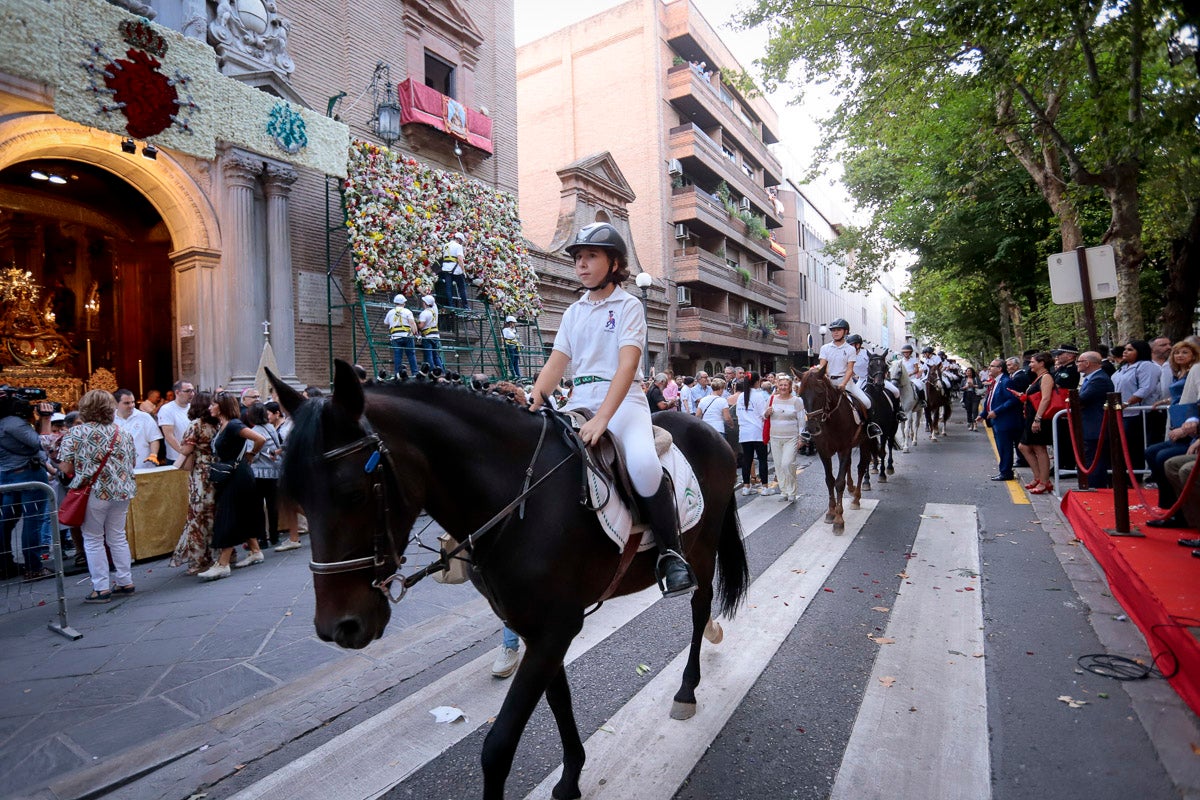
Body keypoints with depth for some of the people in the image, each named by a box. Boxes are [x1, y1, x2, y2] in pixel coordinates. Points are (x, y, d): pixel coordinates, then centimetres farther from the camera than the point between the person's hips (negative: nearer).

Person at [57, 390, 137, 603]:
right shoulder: (123, 433, 3)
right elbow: (132, 463, 9)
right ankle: (126, 582, 19)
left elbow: (66, 468, -8)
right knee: (118, 537, 14)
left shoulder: (76, 433, -8)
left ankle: (101, 588, 10)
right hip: (122, 492, 4)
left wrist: (83, 471, 10)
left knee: (93, 540, 8)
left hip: (94, 494, -4)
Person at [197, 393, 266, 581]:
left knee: (228, 519, -8)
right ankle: (255, 552, 25)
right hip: (230, 476, 10)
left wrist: (250, 455, -10)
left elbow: (261, 439, -26)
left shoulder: (233, 425, -17)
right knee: (242, 517, 15)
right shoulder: (223, 426, 11)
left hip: (237, 476, -10)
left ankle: (222, 565, -5)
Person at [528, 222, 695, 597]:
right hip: (580, 400, 6)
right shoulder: (574, 311, 16)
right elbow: (556, 363, 10)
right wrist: (532, 407, -8)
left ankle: (671, 552, -13)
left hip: (623, 400, -6)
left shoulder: (628, 305, -1)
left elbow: (627, 363, -15)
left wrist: (603, 418, -28)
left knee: (643, 464, -34)